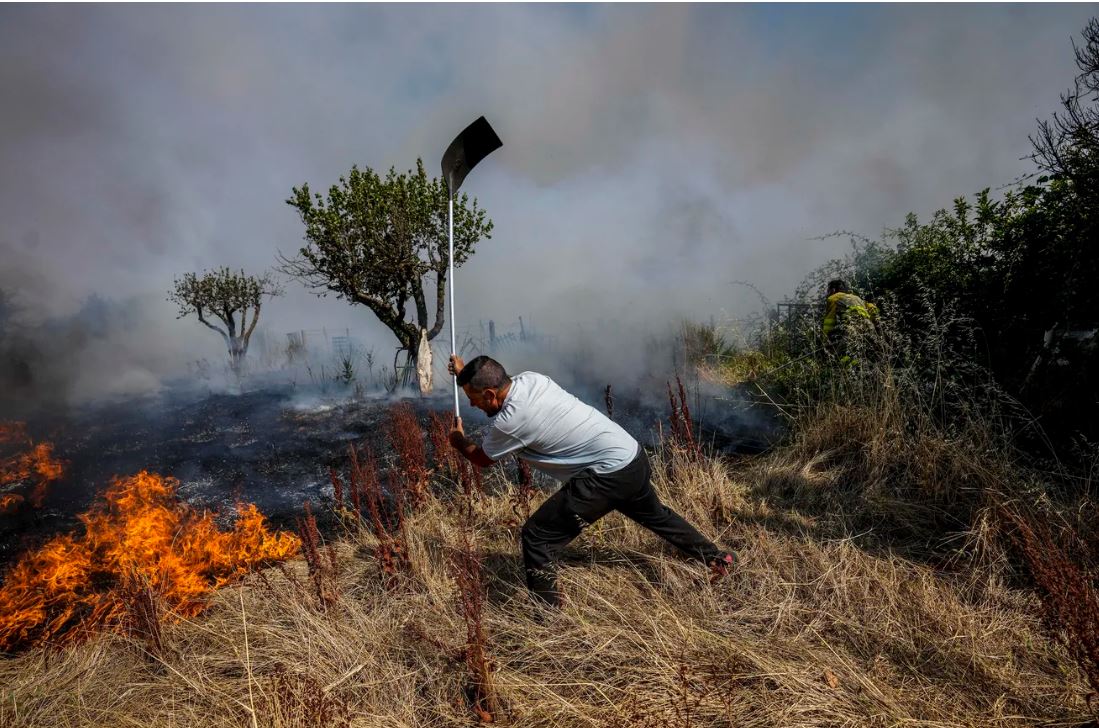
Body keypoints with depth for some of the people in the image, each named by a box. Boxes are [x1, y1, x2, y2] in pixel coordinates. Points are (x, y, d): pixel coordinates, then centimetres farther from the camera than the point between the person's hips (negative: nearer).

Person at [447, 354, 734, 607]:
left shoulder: (510, 420, -21)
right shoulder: (529, 378, -1)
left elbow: (481, 458, 2)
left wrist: (459, 440, 20)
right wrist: (466, 373, 29)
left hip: (610, 475, -9)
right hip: (634, 458, 9)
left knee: (537, 536, -4)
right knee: (656, 515, 35)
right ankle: (716, 558, 52)